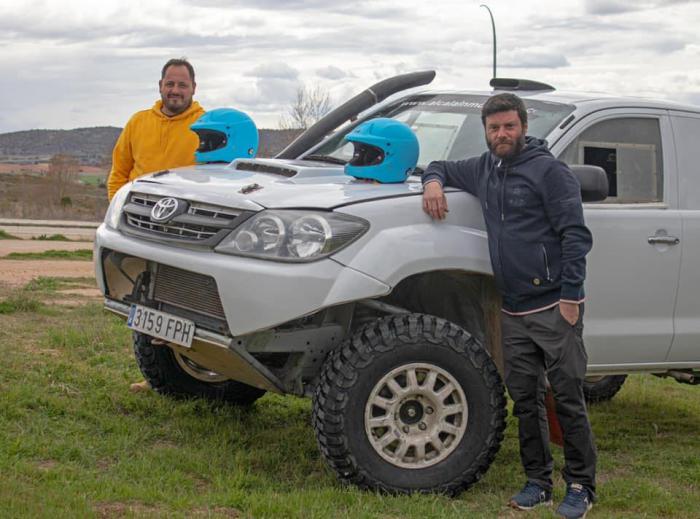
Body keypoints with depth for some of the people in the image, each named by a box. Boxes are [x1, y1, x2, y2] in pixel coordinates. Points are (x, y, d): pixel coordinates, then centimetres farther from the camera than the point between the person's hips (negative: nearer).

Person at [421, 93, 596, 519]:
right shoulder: (483, 169, 14)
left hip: (554, 307, -7)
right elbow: (442, 167, 32)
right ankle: (538, 483, 18)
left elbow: (575, 234, -11)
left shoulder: (548, 169, -7)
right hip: (513, 310, 7)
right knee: (525, 400, 9)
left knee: (568, 398, -4)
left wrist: (571, 296, -17)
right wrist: (433, 181, 7)